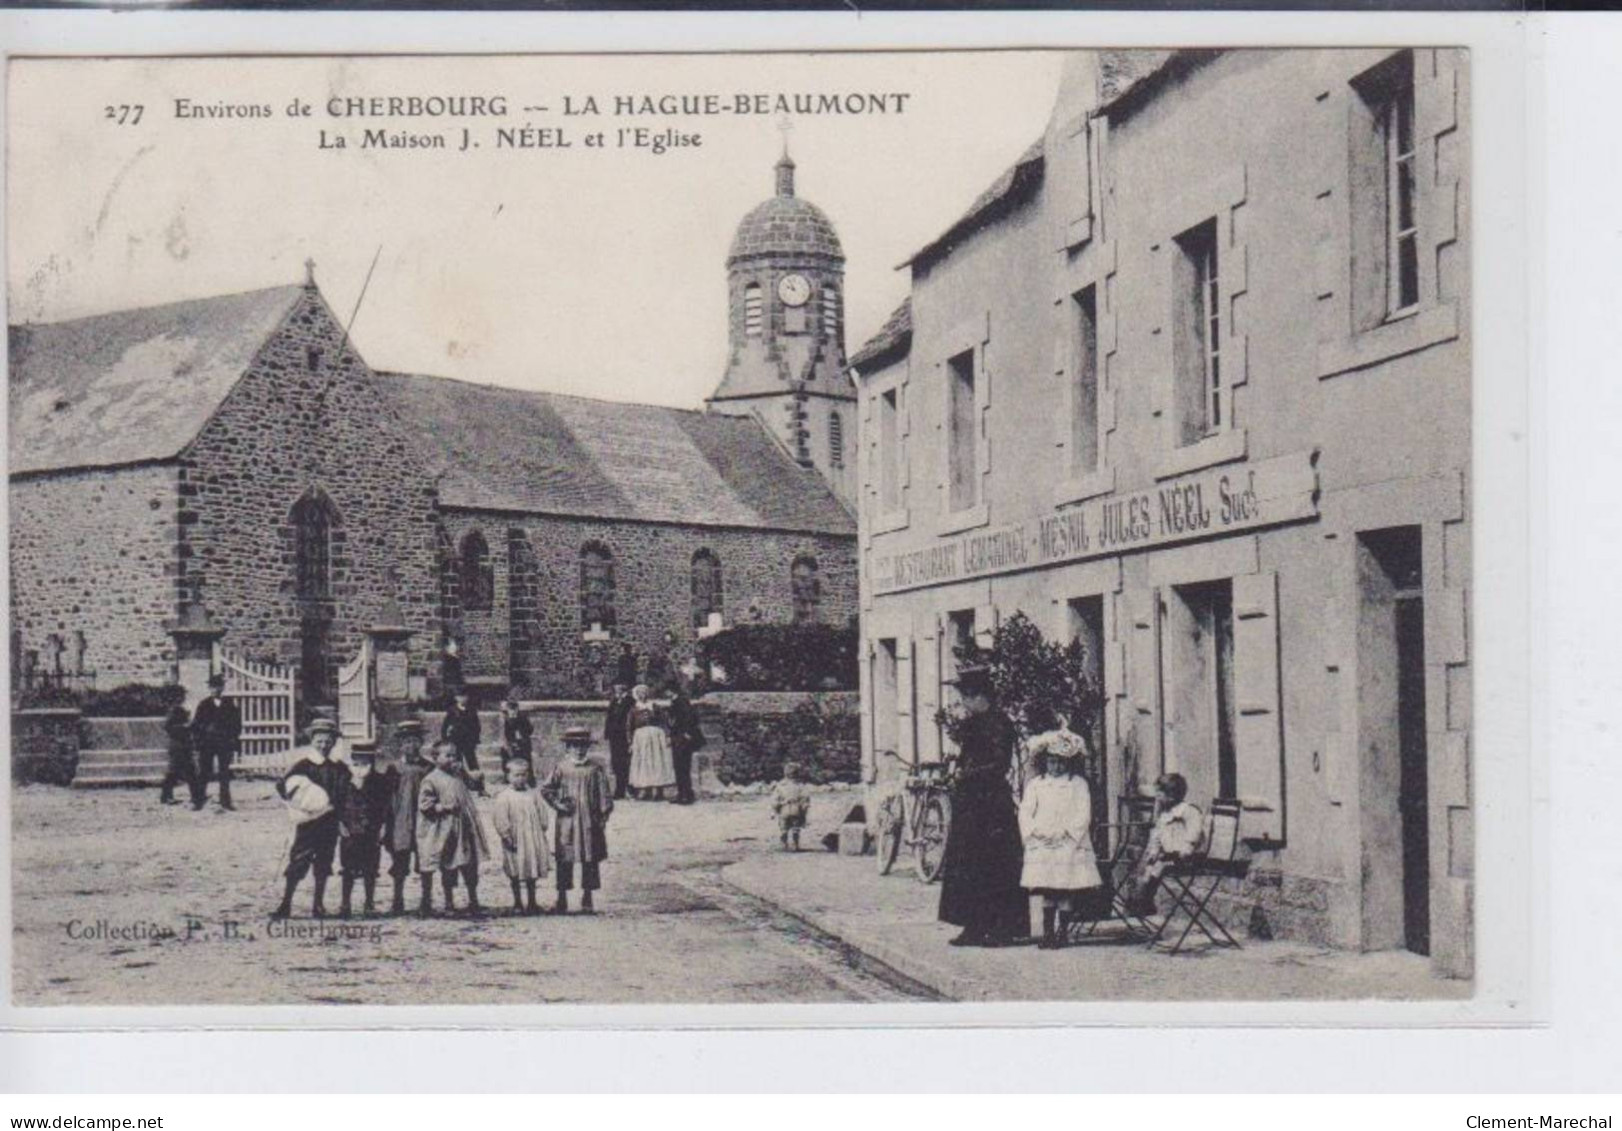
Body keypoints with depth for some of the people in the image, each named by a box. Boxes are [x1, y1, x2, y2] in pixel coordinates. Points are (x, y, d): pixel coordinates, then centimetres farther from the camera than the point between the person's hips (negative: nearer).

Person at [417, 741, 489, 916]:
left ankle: (473, 902, 18)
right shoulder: (431, 780, -8)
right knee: (448, 869, 3)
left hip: (465, 828, 6)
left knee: (470, 868, 8)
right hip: (445, 831, -6)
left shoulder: (459, 775, 11)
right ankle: (449, 904, 14)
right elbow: (424, 803, -12)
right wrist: (444, 807, -21)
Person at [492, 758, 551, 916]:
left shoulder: (533, 795, 5)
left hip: (533, 840, 4)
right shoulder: (504, 797, -8)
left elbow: (541, 812, 11)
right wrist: (507, 836, -15)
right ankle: (517, 903, 17)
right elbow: (501, 820, -11)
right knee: (516, 874, 5)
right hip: (516, 842, -4)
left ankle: (532, 903, 22)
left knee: (532, 874, 11)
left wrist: (542, 830, 4)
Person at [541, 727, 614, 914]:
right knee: (564, 860, 2)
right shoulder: (562, 768, 1)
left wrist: (603, 816, -4)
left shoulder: (595, 769, 2)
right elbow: (546, 789, 4)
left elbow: (605, 794, 2)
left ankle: (587, 899, 16)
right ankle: (561, 899, 10)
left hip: (590, 822, 0)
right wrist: (558, 805, -5)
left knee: (590, 860, 5)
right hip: (567, 821, 0)